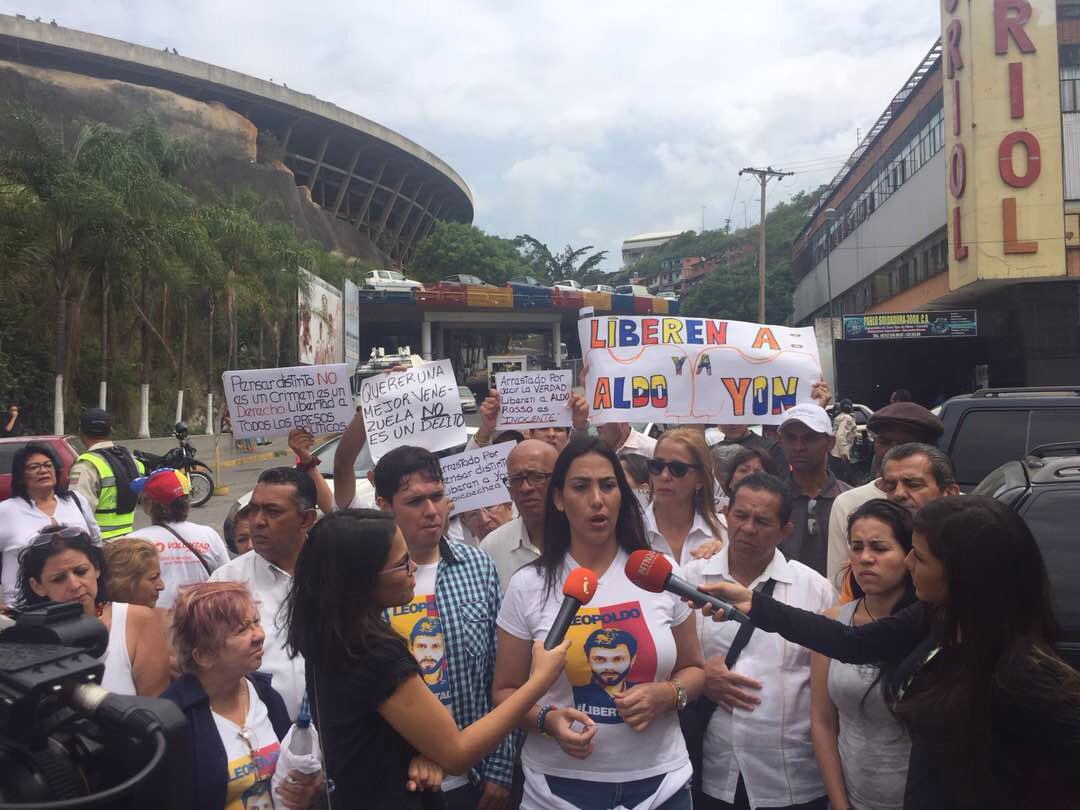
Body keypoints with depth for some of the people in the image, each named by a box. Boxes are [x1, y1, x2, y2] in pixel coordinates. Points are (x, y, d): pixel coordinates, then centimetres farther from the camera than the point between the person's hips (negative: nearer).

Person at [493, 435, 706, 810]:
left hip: (659, 780, 1)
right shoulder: (527, 586, -6)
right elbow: (506, 691, 0)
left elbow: (693, 669, 8)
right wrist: (547, 719, -18)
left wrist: (666, 694, -12)